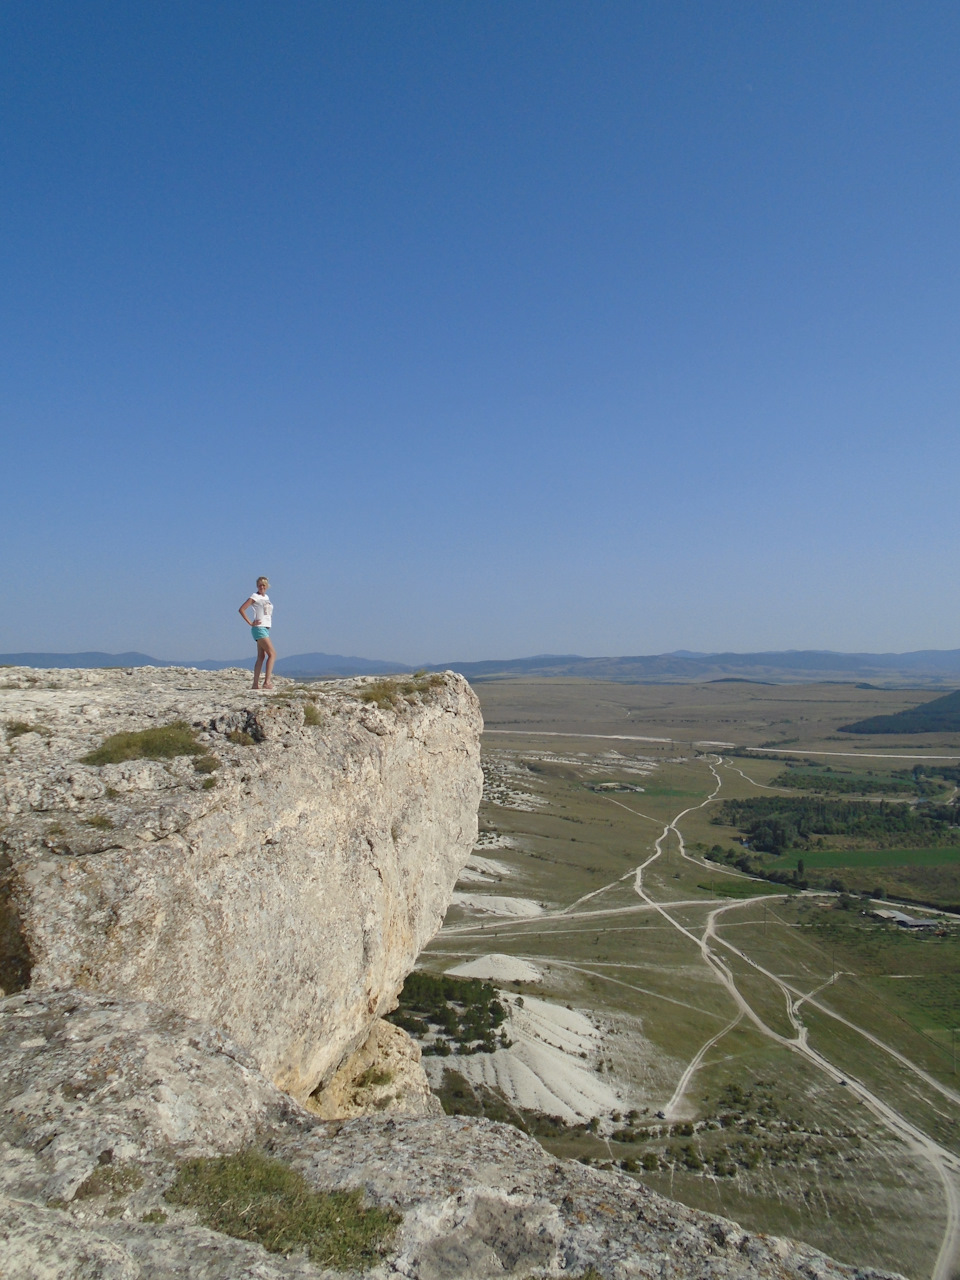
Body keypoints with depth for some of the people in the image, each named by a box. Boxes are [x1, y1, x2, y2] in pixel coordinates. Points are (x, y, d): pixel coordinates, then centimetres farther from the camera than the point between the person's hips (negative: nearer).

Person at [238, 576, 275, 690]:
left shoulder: (266, 597, 17)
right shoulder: (255, 597, -6)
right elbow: (241, 609, -13)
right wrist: (250, 623, -14)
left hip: (266, 628, 8)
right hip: (259, 628, -8)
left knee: (261, 656, 5)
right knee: (272, 654, -14)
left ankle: (256, 683, 6)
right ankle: (267, 681, -17)